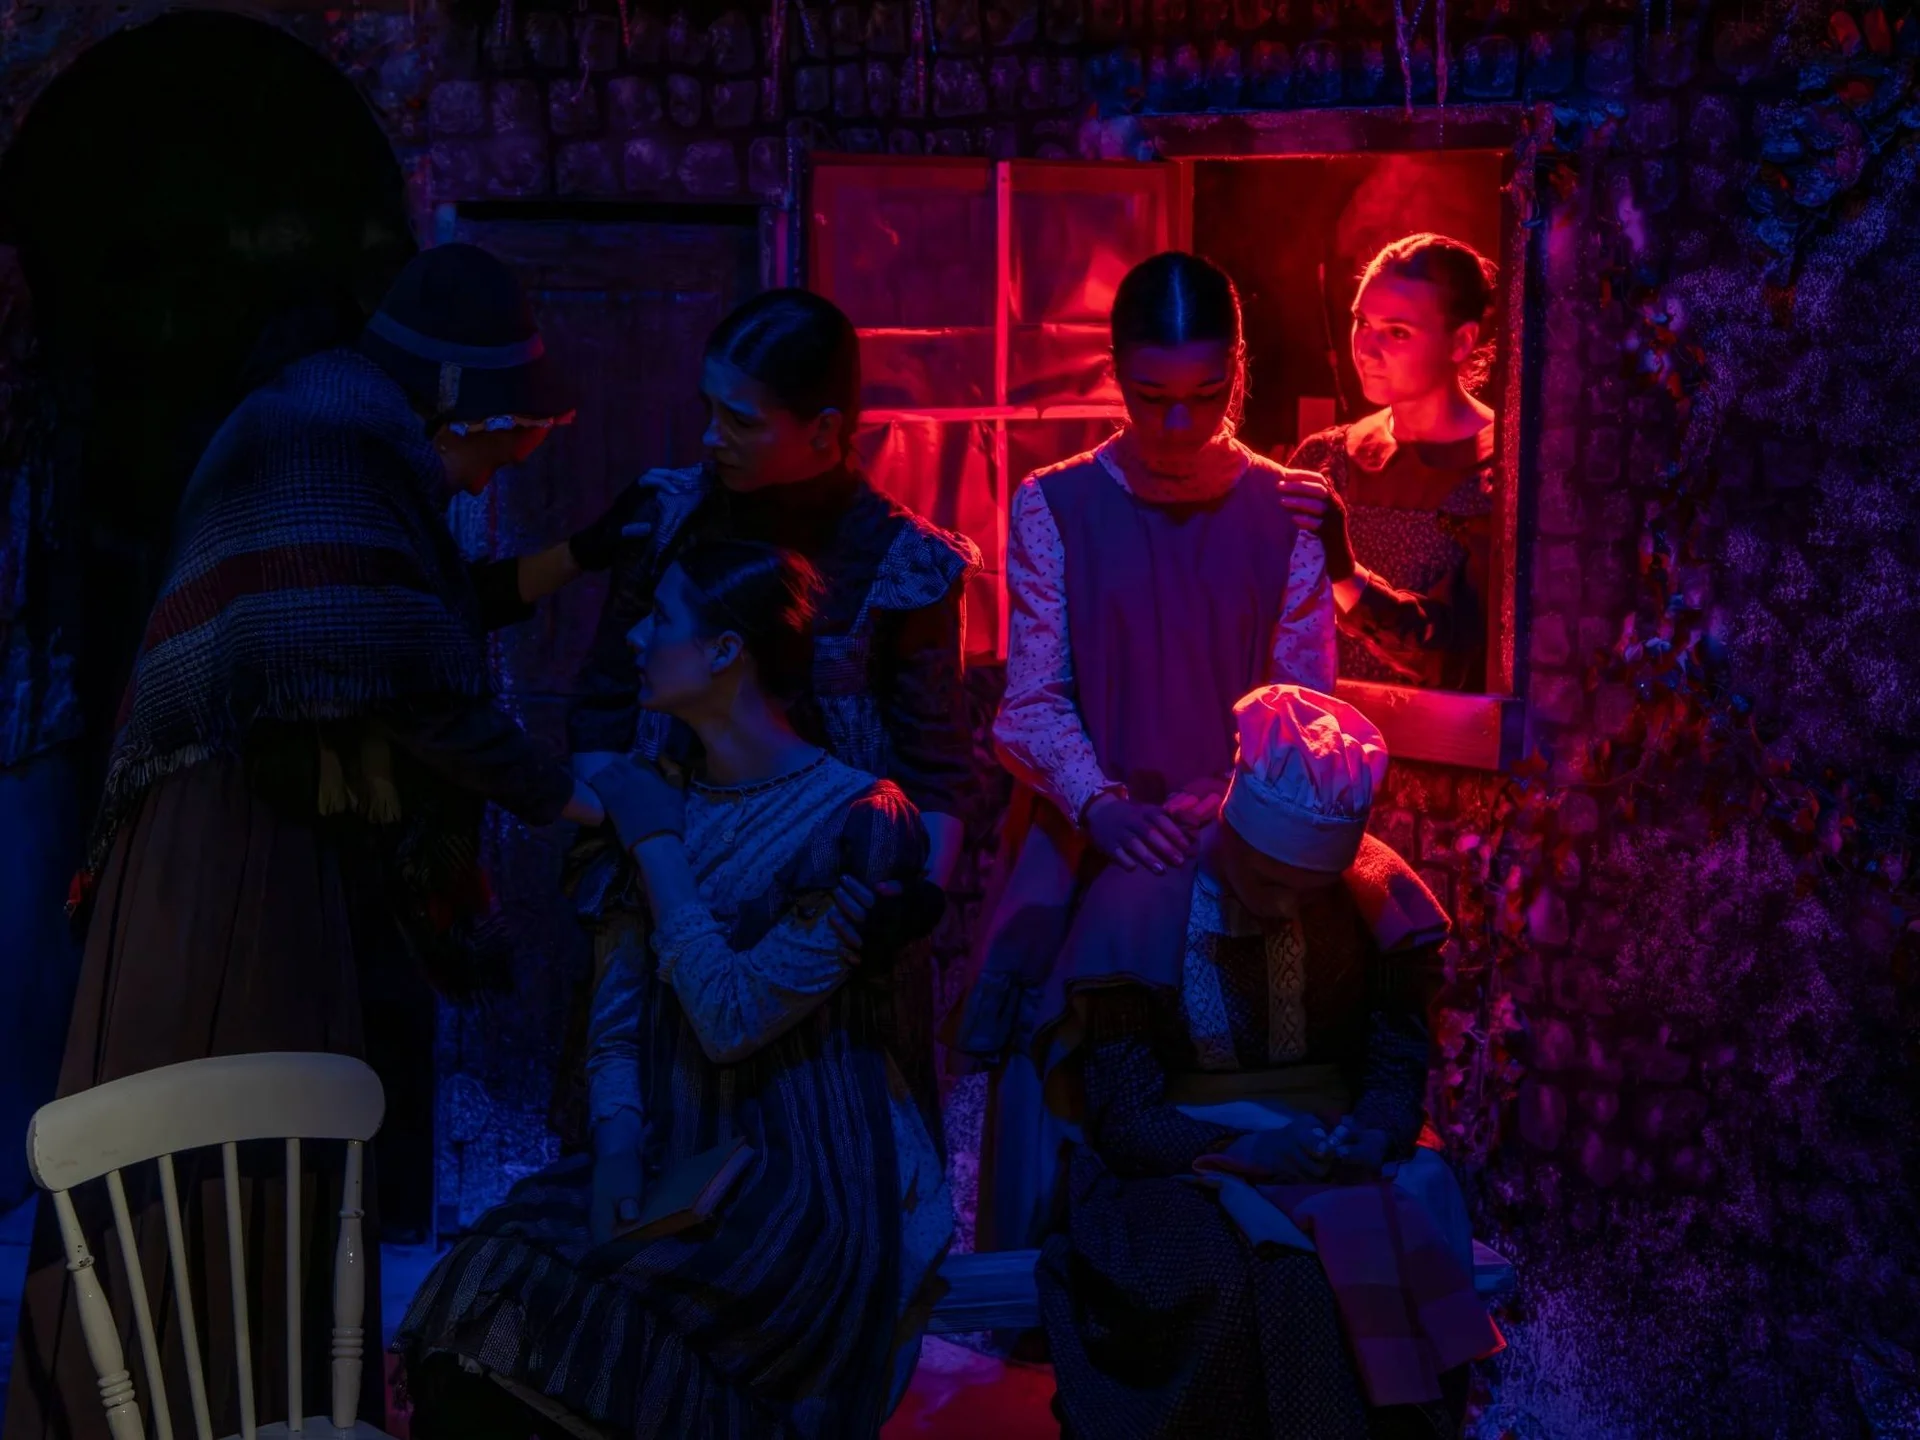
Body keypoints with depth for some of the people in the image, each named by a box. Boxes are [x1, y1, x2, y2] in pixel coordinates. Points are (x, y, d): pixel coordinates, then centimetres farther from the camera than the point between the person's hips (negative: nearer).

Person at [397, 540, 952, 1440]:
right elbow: (618, 1006, 12)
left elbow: (733, 1019, -17)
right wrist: (617, 1147, -6)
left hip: (812, 1193, -6)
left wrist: (656, 847, -10)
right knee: (477, 1301, -19)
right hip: (671, 1166, 6)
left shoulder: (855, 821, -12)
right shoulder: (669, 801, 10)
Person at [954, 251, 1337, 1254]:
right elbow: (1032, 701, -4)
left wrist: (1233, 801, -19)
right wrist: (1105, 807, -22)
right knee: (1052, 1104, -2)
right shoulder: (1055, 509, 1)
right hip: (1080, 847, 0)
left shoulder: (1285, 515, 3)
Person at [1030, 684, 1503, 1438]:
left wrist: (1374, 1135, -19)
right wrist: (1246, 1152, -26)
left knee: (1418, 1255, -28)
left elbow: (1398, 1073, 4)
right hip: (1180, 1173, -3)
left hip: (1344, 1172, 3)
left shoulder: (1377, 899, 0)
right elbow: (1123, 1121, -11)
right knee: (1231, 1278, -34)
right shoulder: (1137, 907, -11)